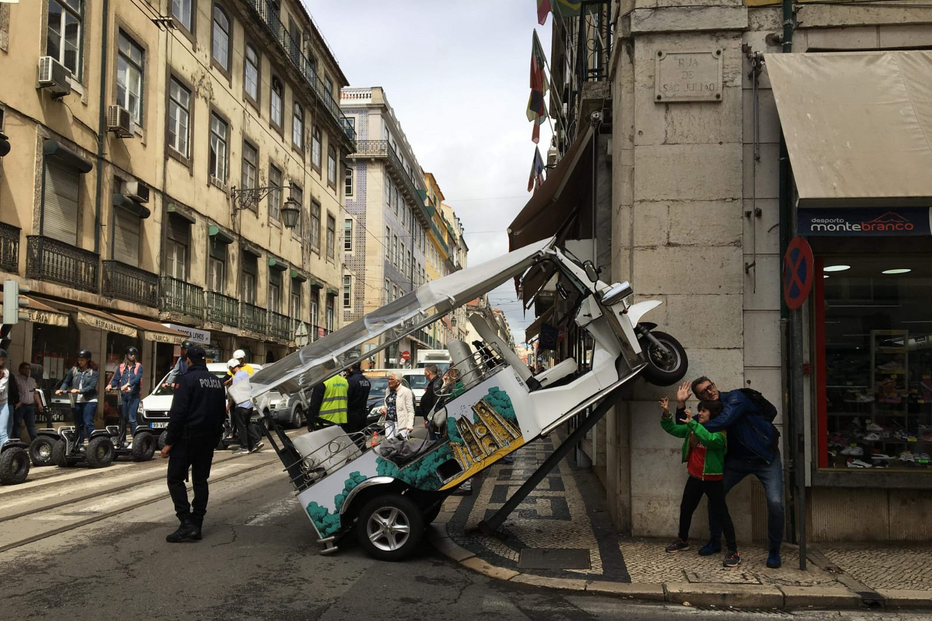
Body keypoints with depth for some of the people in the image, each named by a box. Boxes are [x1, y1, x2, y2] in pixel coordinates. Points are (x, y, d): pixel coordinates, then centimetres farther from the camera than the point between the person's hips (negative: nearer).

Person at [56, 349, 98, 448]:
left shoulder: (93, 372, -2)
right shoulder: (74, 370, 8)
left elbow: (92, 386, -11)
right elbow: (66, 382, 10)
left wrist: (79, 391, -24)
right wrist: (61, 389, -9)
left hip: (89, 401, -4)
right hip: (76, 402, 4)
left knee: (88, 423, -12)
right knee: (78, 425, 10)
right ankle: (78, 445, 16)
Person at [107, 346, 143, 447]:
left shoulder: (139, 366, 5)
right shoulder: (121, 367, 14)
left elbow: (137, 378, -12)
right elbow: (116, 379, 7)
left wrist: (128, 384, -28)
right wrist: (110, 385, -14)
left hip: (133, 395, -3)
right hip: (122, 395, 3)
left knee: (132, 418, -11)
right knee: (122, 419, 8)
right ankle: (122, 440, 15)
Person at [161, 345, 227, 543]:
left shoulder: (187, 380, -12)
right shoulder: (217, 381, 12)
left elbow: (178, 413, -17)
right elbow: (222, 413, 18)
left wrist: (169, 442, -14)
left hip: (188, 437, -7)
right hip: (209, 439, 7)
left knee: (175, 479, -2)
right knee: (201, 480, 12)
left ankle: (187, 524, -11)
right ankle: (196, 526, 13)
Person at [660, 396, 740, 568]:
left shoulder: (719, 432, -17)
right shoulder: (692, 428, 4)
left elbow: (709, 439, -38)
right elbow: (673, 429, 8)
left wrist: (692, 423, -43)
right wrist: (666, 414, -10)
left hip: (712, 479, -7)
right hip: (694, 477, 7)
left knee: (721, 514, -6)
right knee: (685, 509, 18)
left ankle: (733, 552, 1)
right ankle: (683, 540, 38)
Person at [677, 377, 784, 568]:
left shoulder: (735, 398, -18)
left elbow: (724, 420, -34)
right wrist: (680, 404, -11)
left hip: (765, 458, -6)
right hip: (737, 460, 6)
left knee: (775, 503, -17)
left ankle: (774, 551, 3)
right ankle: (715, 541, 21)